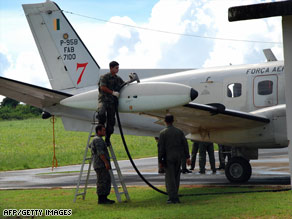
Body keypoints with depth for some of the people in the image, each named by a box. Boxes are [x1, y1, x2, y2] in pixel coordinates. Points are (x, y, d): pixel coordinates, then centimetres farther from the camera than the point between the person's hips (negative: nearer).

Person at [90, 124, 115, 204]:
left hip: (102, 165, 11)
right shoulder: (98, 140, -12)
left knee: (107, 181, 10)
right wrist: (106, 162, -24)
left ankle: (104, 198, 11)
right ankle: (101, 199, -9)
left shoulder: (95, 140, 22)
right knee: (102, 181, -10)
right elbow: (100, 152, -21)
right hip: (101, 164, -11)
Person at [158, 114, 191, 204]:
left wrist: (160, 160, -4)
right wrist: (187, 157, 8)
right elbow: (185, 144, 4)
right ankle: (173, 196, 17)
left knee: (170, 178, -1)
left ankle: (173, 197, -5)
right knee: (176, 177, 13)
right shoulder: (179, 131, 5)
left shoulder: (163, 133, -7)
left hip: (168, 158, -4)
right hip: (178, 157, 4)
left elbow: (161, 148, -8)